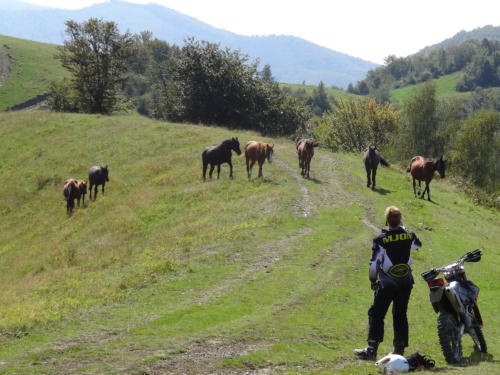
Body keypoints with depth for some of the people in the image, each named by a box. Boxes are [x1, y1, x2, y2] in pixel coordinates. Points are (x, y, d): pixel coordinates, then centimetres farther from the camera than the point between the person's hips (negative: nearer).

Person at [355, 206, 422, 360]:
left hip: (387, 284, -4)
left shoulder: (381, 240, -13)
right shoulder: (409, 235, -2)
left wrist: (373, 280, 6)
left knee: (376, 314, 1)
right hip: (406, 282, 4)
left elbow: (374, 263, -9)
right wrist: (403, 229, 31)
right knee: (400, 315, 13)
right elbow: (418, 244, 23)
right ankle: (399, 349, 14)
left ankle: (372, 349, -5)